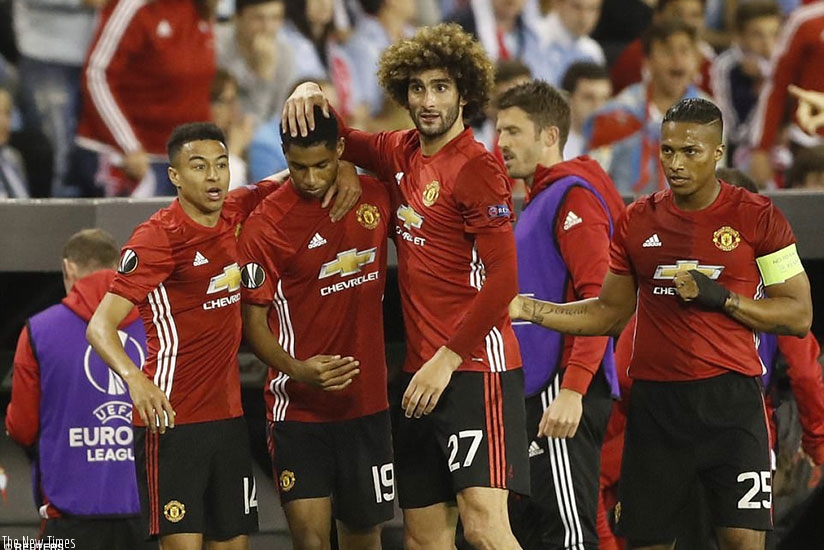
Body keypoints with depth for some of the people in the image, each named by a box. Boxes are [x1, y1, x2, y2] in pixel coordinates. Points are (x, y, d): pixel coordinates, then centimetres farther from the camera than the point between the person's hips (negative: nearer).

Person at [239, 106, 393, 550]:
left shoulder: (376, 197, 4)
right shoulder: (264, 225, -9)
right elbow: (254, 322, -7)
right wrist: (298, 370, -25)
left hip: (367, 402, 4)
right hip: (298, 408, -4)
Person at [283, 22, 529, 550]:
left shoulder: (477, 169, -10)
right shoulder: (402, 155, 10)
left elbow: (502, 280, -16)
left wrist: (446, 360, -16)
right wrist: (309, 93, 7)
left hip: (474, 367, -8)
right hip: (421, 374, 8)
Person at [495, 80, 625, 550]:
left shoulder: (573, 194, -8)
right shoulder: (539, 200, 22)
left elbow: (598, 296, -18)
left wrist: (573, 388, -24)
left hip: (564, 390, -10)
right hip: (538, 388, 10)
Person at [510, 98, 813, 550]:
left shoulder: (756, 216, -1)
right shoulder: (638, 220, 10)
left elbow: (799, 316, -2)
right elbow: (610, 314, 19)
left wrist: (720, 298, -13)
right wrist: (531, 309, 7)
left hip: (729, 398, -4)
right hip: (655, 402, 4)